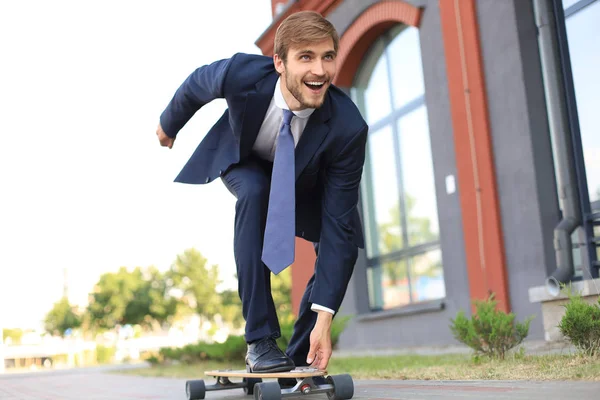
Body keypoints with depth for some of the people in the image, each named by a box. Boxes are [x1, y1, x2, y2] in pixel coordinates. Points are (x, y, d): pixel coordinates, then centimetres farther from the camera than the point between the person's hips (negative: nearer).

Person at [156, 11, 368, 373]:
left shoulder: (348, 128, -37)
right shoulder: (241, 74, -37)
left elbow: (338, 224, -35)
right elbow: (196, 85, -12)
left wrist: (323, 319, -37)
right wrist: (169, 124, 9)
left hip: (305, 182, 1)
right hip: (244, 160, -1)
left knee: (342, 248, -20)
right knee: (254, 192, -34)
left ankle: (299, 357, 0)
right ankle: (261, 340, -27)